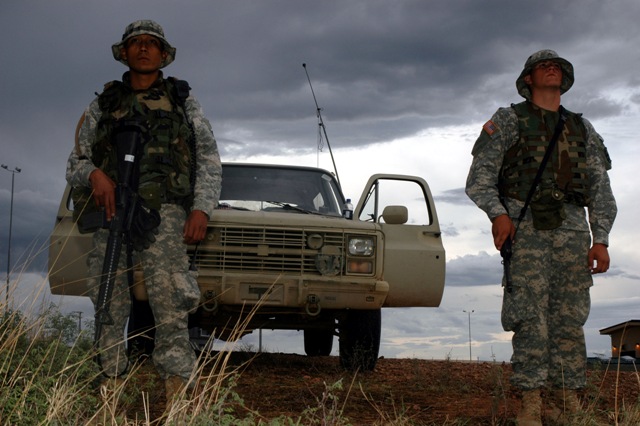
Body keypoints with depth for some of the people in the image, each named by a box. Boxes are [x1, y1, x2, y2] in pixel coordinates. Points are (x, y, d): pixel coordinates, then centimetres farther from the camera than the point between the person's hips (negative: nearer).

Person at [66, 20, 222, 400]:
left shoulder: (184, 103, 18)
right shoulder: (103, 105, 22)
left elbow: (209, 161, 12)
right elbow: (75, 165, 18)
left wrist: (202, 208, -5)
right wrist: (94, 173, -7)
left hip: (165, 213, -2)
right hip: (112, 213, 3)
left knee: (170, 307, -16)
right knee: (109, 308, -3)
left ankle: (178, 392, -20)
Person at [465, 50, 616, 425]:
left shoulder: (582, 129, 20)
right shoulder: (508, 120, 11)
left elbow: (601, 189, 16)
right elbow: (480, 177, 3)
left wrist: (601, 240, 3)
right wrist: (498, 213, -16)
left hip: (572, 229, 3)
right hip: (525, 227, -3)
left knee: (570, 318, 0)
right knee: (530, 316, -10)